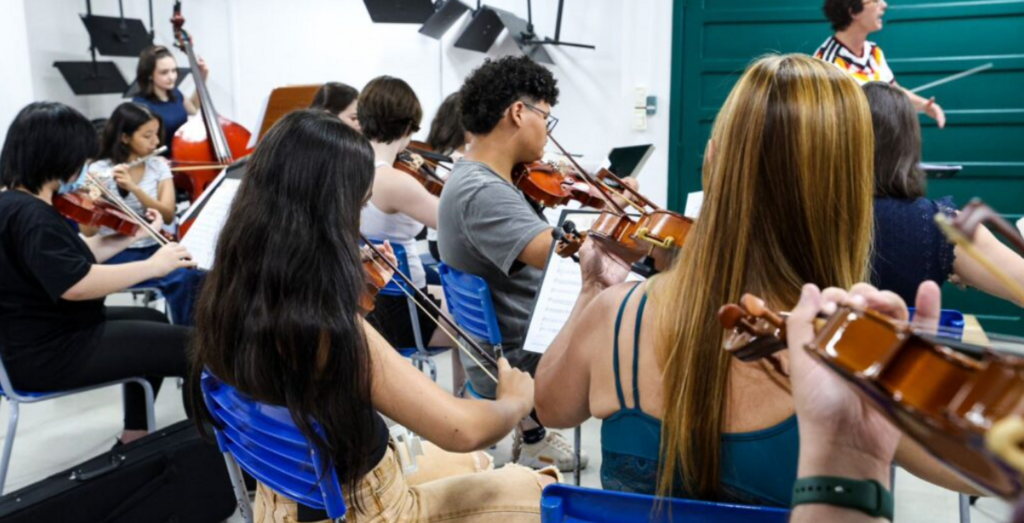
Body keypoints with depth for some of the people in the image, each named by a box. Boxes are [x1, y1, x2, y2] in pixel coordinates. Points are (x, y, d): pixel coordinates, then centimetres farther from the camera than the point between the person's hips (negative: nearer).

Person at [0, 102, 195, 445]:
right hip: (49, 354, -11)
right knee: (198, 349, -11)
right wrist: (153, 265, -27)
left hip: (43, 337, 11)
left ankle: (135, 439, 29)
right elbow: (76, 284, -35)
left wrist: (134, 236, 9)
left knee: (153, 321, 28)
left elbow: (75, 259, 13)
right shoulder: (29, 215, -25)